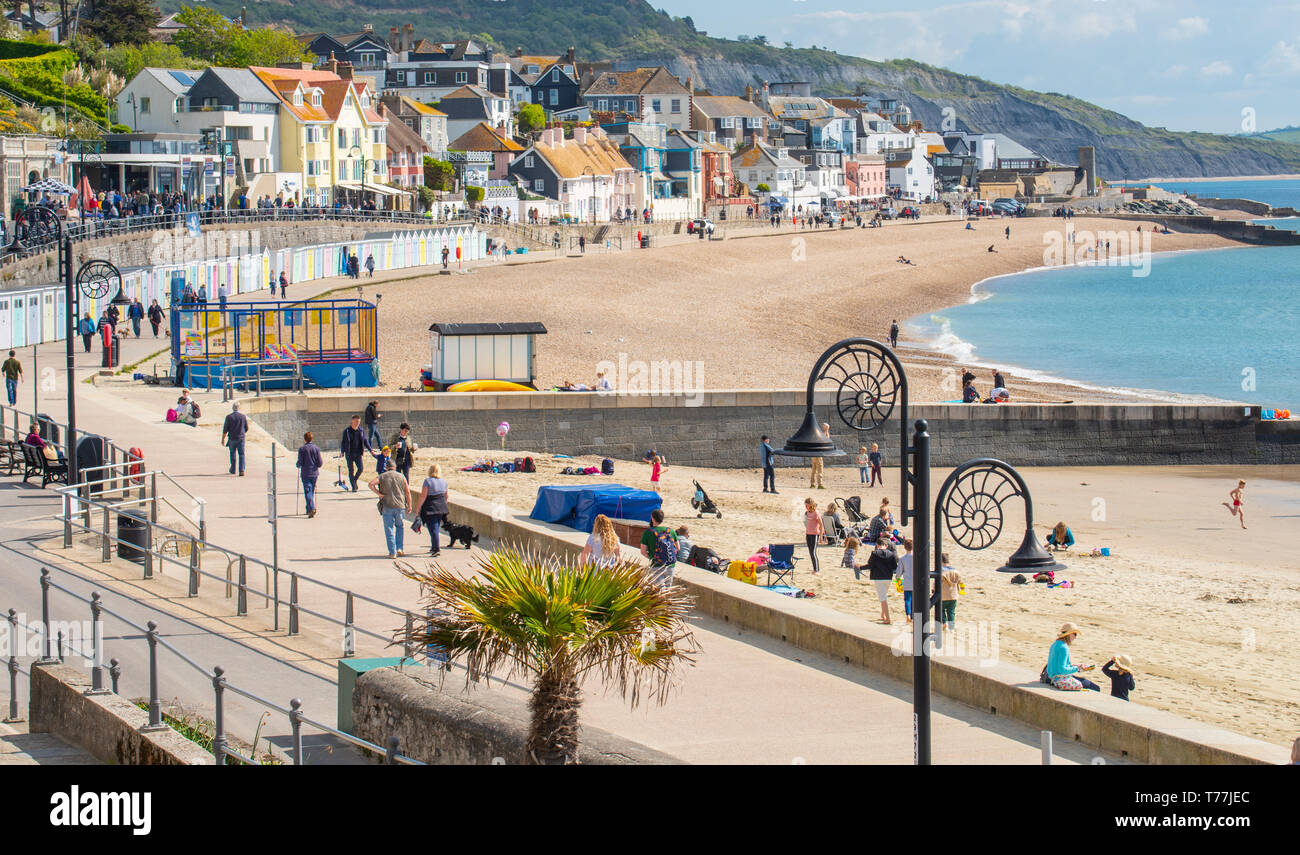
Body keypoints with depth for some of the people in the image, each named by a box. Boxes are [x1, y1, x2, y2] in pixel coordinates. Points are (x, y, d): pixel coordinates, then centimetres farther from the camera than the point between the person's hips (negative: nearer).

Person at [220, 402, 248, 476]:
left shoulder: (229, 417, -8)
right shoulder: (243, 416, -2)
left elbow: (225, 430, -7)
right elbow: (246, 428, 9)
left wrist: (223, 439, 2)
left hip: (232, 439, 0)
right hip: (241, 438, 0)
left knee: (232, 454, 17)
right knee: (241, 454, 0)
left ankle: (233, 470, 27)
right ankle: (241, 470, -14)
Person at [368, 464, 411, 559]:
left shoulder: (382, 477, 1)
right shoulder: (401, 476, 4)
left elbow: (370, 484, -15)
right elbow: (407, 492, 3)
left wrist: (379, 494, -9)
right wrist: (409, 506, 9)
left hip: (387, 507, -1)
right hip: (400, 506, 1)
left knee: (389, 530, 5)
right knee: (400, 526, 22)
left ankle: (392, 552, 2)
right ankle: (399, 548, 12)